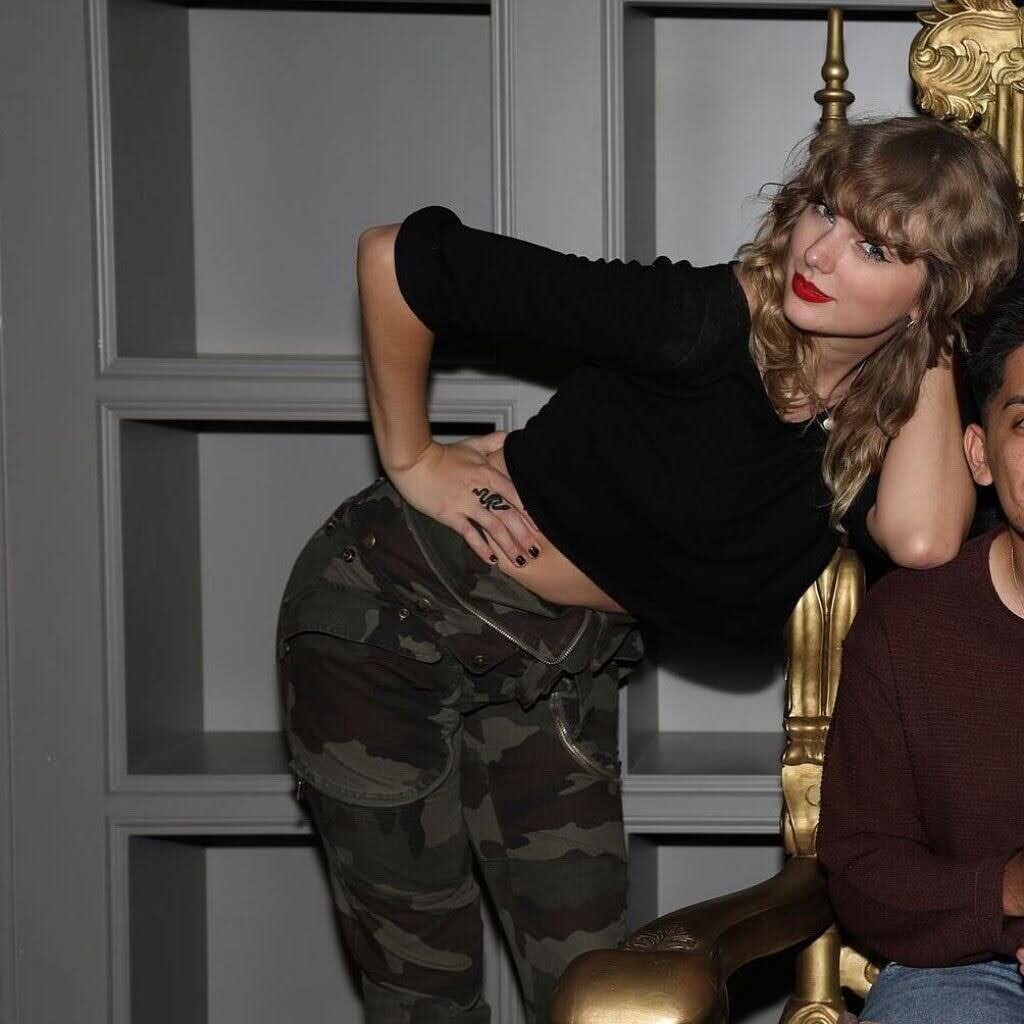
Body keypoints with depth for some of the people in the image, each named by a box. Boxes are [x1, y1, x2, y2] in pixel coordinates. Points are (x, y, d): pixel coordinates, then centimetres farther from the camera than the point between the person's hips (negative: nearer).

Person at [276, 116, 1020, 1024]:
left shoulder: (886, 413, -10)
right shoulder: (697, 326, -28)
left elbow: (920, 537, -34)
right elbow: (397, 257, -25)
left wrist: (930, 344, -24)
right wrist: (410, 460, -15)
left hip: (561, 666, 5)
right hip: (391, 613, -5)